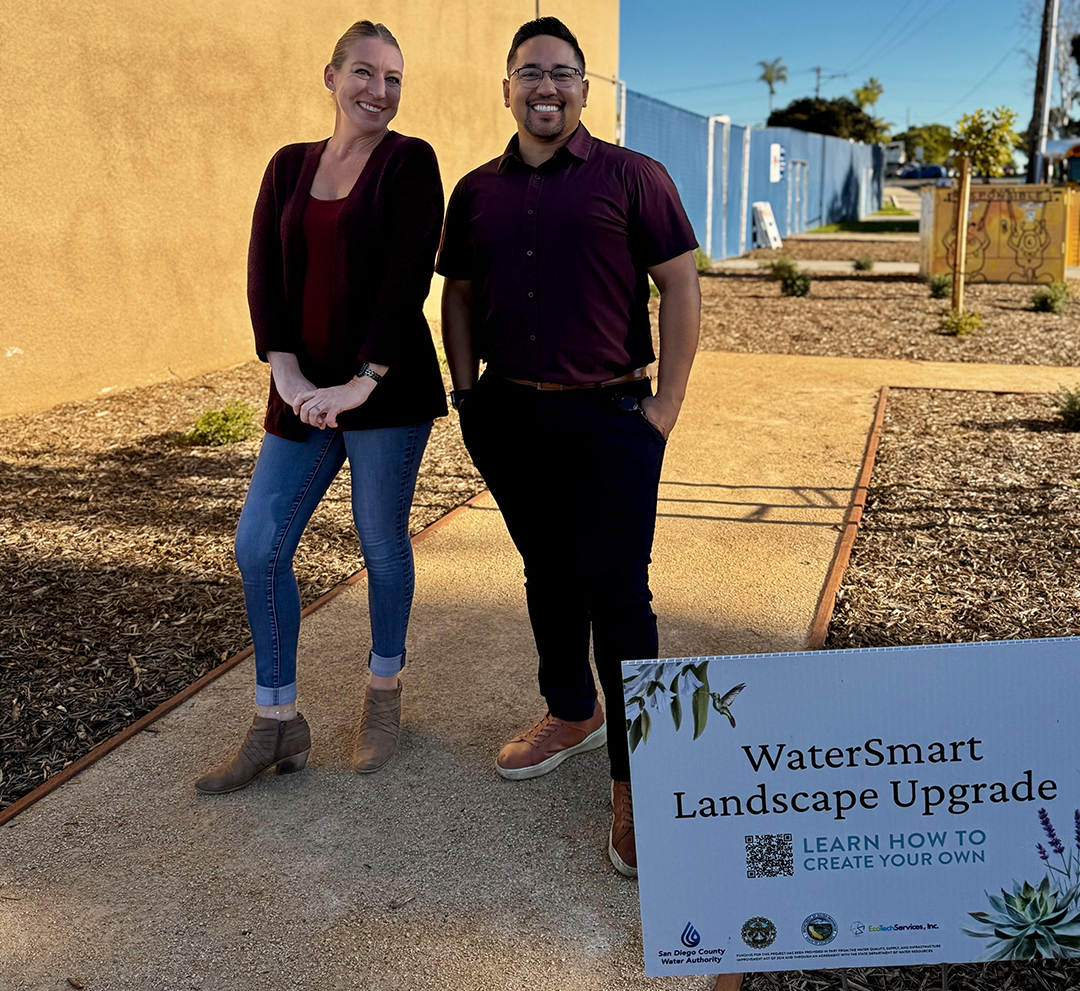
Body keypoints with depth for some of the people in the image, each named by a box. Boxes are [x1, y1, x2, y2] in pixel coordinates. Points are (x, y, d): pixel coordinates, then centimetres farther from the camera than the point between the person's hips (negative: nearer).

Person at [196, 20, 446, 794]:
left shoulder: (410, 162, -2)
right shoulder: (290, 166, 12)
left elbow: (409, 276, -12)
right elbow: (265, 275, 3)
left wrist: (362, 382, -18)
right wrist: (288, 375, -10)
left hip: (387, 388, -4)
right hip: (305, 392, 5)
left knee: (382, 545, 6)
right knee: (259, 546, 2)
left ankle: (385, 693, 29)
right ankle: (277, 726, 16)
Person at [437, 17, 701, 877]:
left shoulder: (631, 177, -2)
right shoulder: (476, 192, 10)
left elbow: (681, 287, -4)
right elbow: (459, 296, 17)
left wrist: (666, 404, -9)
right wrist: (467, 393, 8)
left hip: (609, 419, -4)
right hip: (510, 420, 5)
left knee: (616, 595, -6)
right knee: (548, 577, 17)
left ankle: (633, 785, 4)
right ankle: (571, 714, 38)